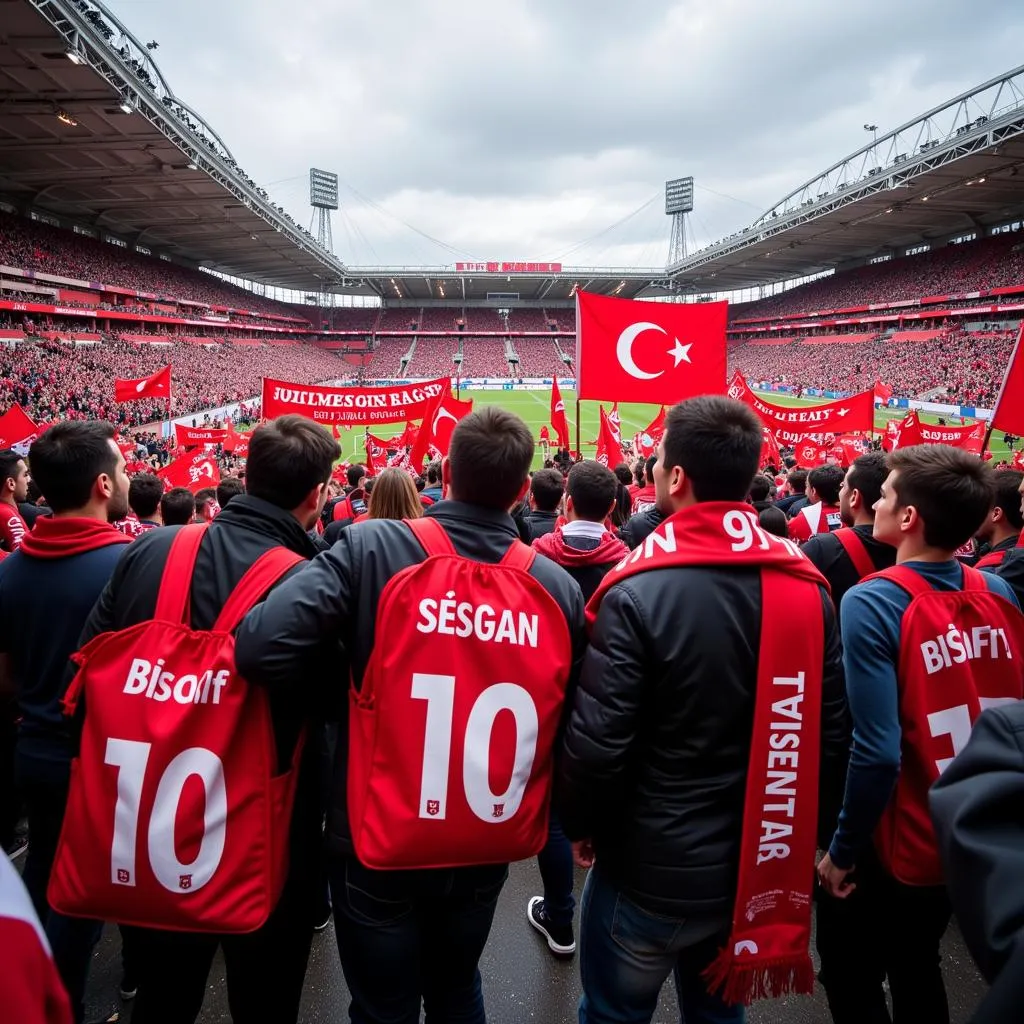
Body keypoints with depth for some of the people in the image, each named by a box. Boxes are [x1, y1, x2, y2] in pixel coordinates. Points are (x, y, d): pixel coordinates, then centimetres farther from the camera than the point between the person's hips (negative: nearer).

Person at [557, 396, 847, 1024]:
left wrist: (581, 825, -3)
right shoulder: (808, 587, -7)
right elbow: (833, 735, -1)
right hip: (762, 867, 5)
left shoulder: (637, 592, -23)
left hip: (651, 870, -4)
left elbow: (597, 742, -23)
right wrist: (790, 825, 13)